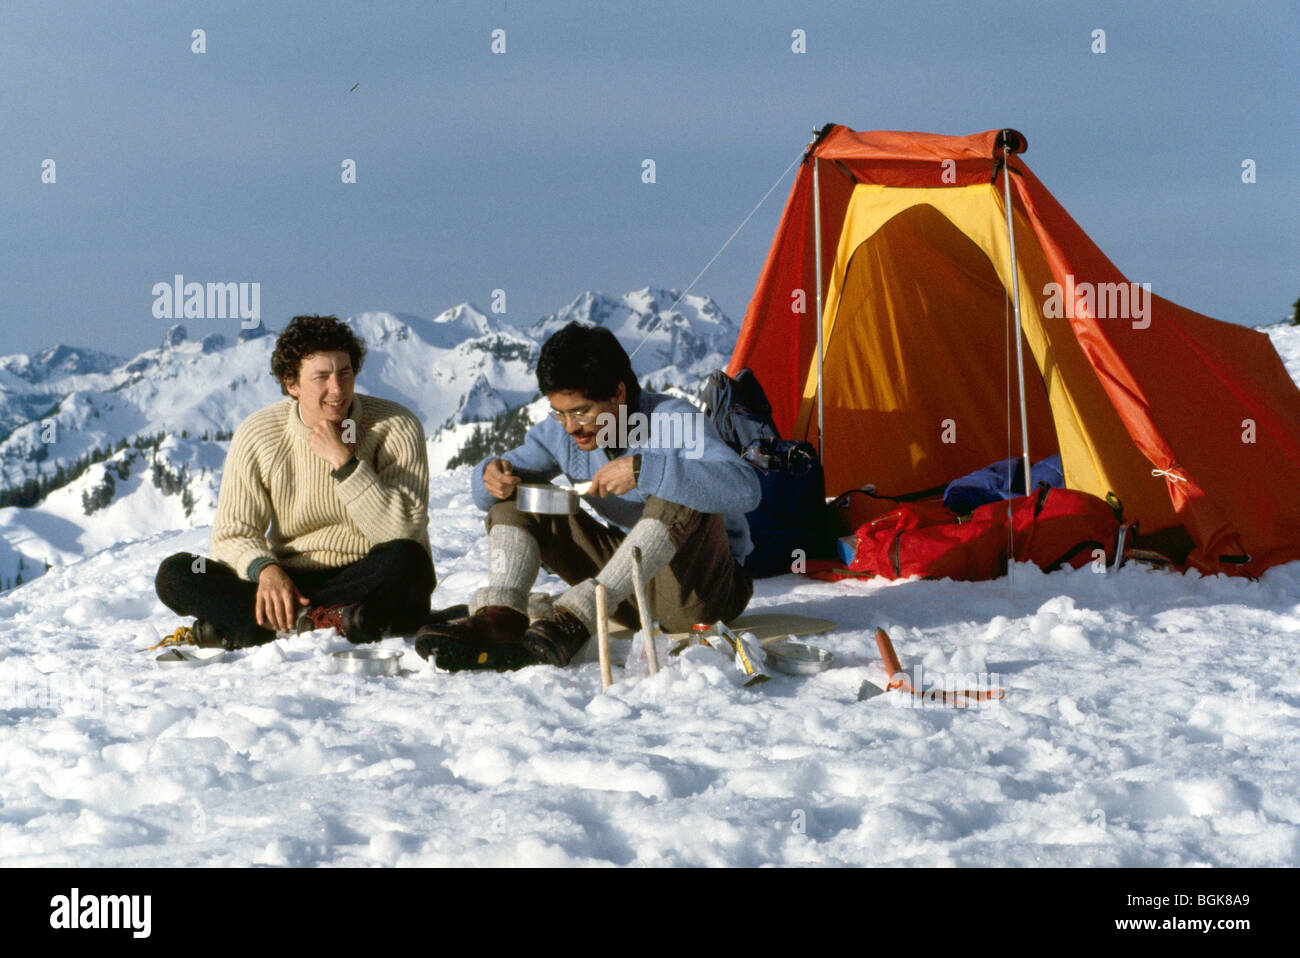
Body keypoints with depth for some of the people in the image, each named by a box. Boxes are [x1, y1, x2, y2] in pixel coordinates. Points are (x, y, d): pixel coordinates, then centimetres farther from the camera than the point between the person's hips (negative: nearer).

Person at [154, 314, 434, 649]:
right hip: (291, 580, 3)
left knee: (408, 561, -37)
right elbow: (233, 533, -2)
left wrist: (344, 463, -25)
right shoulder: (257, 436, -3)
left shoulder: (395, 427, -10)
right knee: (174, 574, -18)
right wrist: (265, 569, -25)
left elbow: (404, 533, -20)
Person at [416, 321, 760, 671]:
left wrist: (642, 469, -42)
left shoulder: (675, 422, -21)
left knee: (681, 499, -36)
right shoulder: (560, 433, -1)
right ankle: (499, 616, -28)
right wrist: (492, 476, -17)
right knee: (513, 499, -2)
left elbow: (745, 489, -37)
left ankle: (573, 622, -40)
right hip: (634, 592, 6)